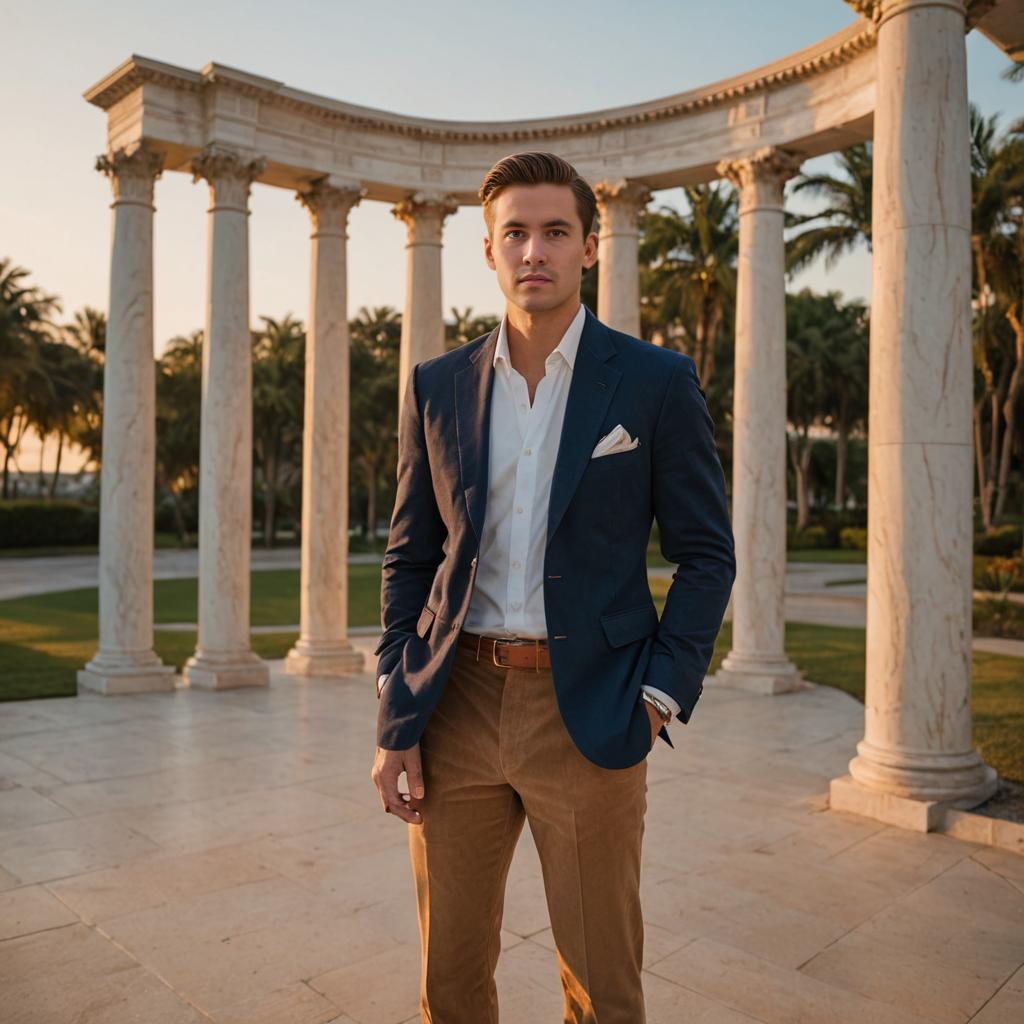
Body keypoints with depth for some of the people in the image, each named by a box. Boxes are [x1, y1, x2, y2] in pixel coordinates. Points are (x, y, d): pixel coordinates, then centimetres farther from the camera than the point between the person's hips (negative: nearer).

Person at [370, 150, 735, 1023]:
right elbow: (409, 558, 8)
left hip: (587, 713, -2)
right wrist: (396, 723, 2)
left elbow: (706, 553, 1)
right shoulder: (436, 388, 6)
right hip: (458, 703, 3)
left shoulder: (659, 381, -2)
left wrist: (658, 697, -8)